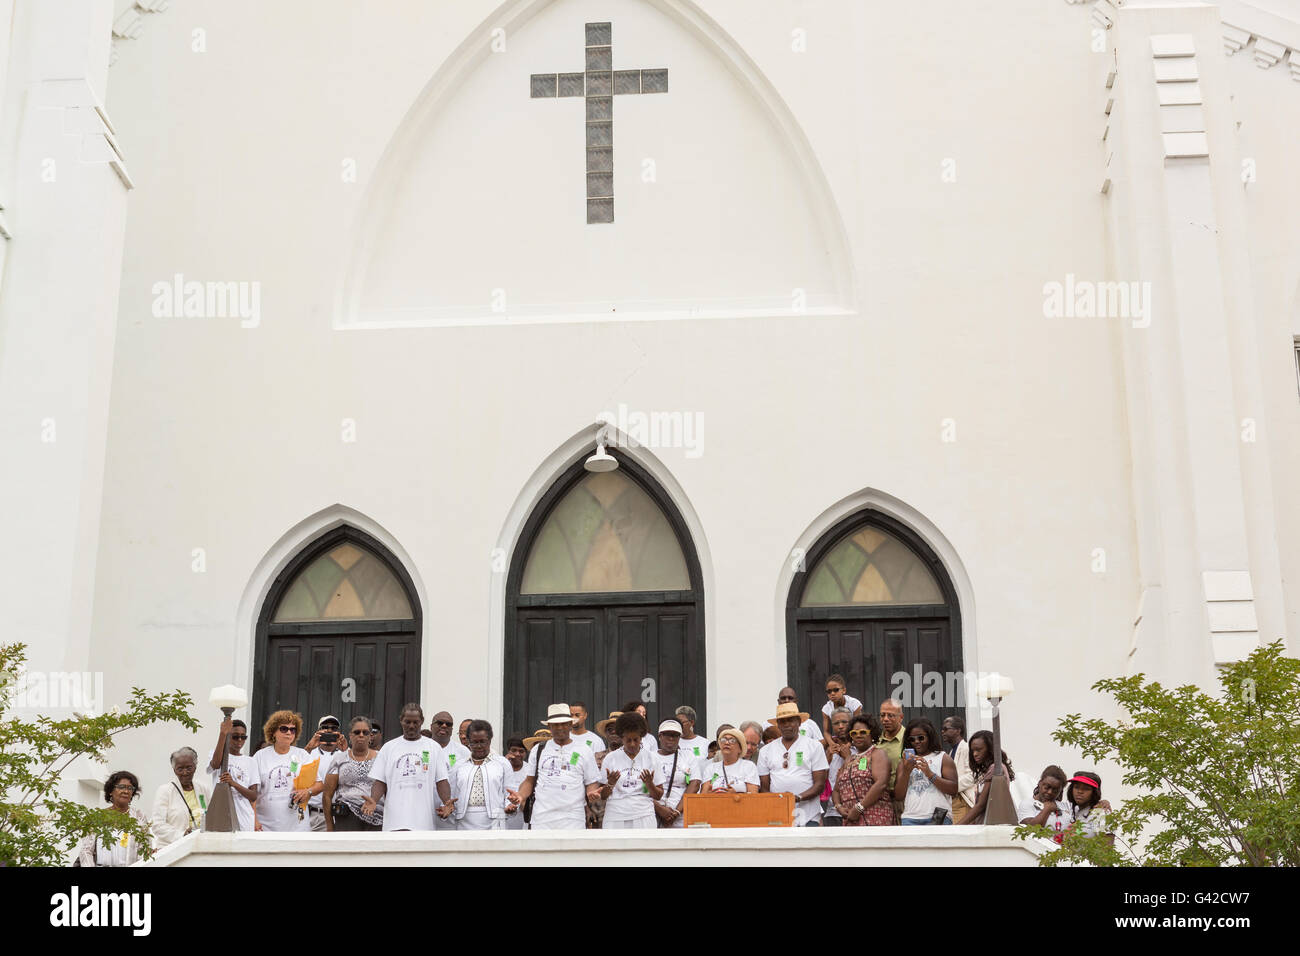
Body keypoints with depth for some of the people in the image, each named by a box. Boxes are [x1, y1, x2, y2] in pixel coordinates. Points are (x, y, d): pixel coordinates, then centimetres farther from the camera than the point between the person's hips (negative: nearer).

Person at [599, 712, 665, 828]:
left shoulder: (650, 758, 7)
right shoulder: (610, 758, 6)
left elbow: (659, 795, 8)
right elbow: (602, 795, 6)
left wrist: (649, 784, -11)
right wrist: (610, 784, -13)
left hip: (644, 818, 0)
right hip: (615, 818, 0)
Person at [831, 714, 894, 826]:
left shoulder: (878, 754, 4)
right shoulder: (849, 760, 24)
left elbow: (881, 784, -12)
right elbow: (836, 790, 23)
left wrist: (859, 808, -14)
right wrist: (839, 807, 1)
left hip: (875, 819, -6)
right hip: (851, 820, 6)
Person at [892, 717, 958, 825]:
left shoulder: (943, 758, 9)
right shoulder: (905, 762, 17)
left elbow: (953, 790, -4)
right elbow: (898, 796, 9)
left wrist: (929, 773, -12)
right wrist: (906, 772, -5)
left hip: (938, 819, -2)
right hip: (910, 819, 3)